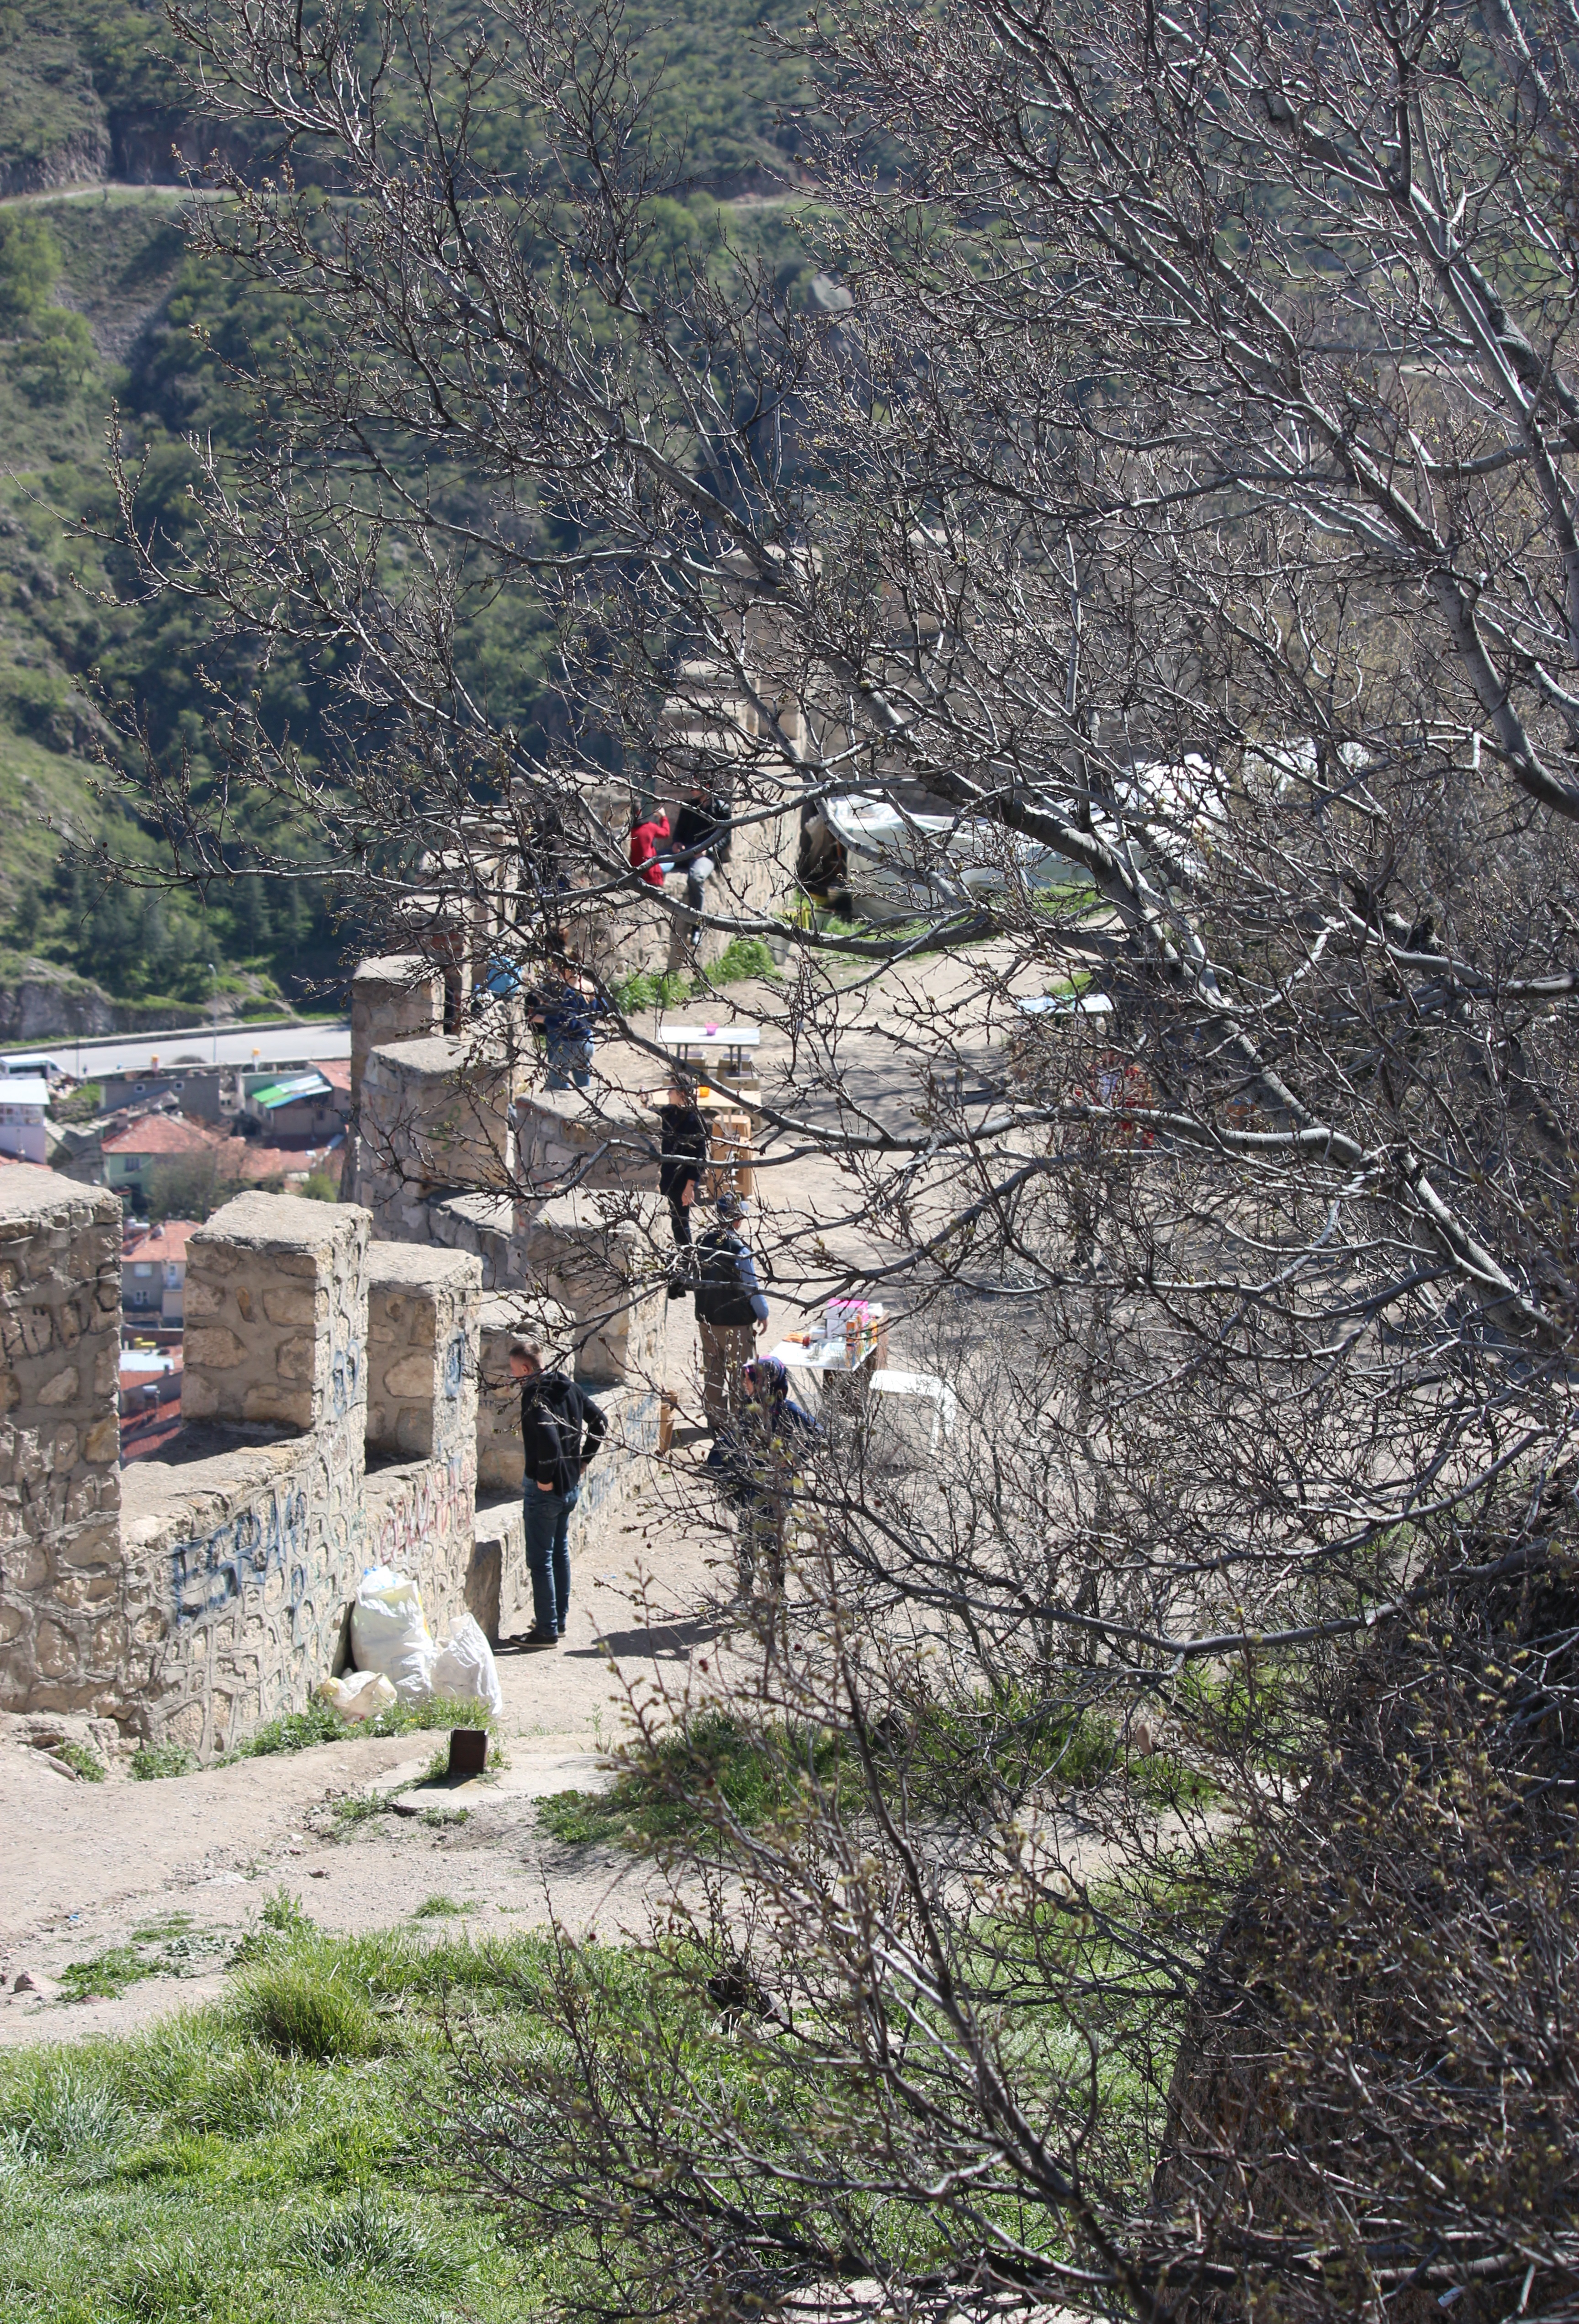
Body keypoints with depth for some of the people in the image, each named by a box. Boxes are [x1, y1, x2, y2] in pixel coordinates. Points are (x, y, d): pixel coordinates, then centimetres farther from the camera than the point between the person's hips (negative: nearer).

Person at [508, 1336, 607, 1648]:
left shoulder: (535, 1397, -20)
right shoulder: (568, 1387, 5)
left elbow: (548, 1437, -34)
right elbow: (600, 1422, 14)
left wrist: (545, 1478, -23)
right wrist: (582, 1460, 14)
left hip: (544, 1489, -9)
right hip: (571, 1486, 9)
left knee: (541, 1559, -1)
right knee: (560, 1552, 20)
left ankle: (547, 1630, 2)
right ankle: (559, 1621, 28)